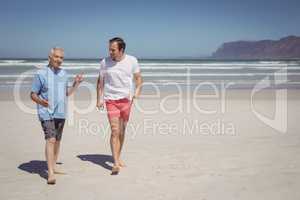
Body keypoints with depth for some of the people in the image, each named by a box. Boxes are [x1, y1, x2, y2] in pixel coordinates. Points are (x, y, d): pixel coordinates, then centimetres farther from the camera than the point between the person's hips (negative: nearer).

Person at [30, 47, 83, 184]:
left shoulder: (63, 74, 11)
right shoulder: (41, 74, -6)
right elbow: (33, 94, -5)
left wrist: (76, 83, 8)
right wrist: (41, 101, -24)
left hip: (61, 113, 6)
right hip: (46, 113, -6)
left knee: (57, 140, 13)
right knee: (51, 140, -15)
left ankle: (53, 167, 28)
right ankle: (50, 174, -16)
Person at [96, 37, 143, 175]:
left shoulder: (132, 61, -1)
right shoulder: (104, 62, -1)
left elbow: (138, 78, 7)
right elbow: (100, 82, 8)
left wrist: (137, 91, -10)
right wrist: (99, 99, 2)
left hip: (126, 99, 2)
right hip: (111, 100, -1)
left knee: (122, 131, 11)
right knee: (115, 131, -11)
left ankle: (118, 157, 28)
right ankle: (116, 163, -12)